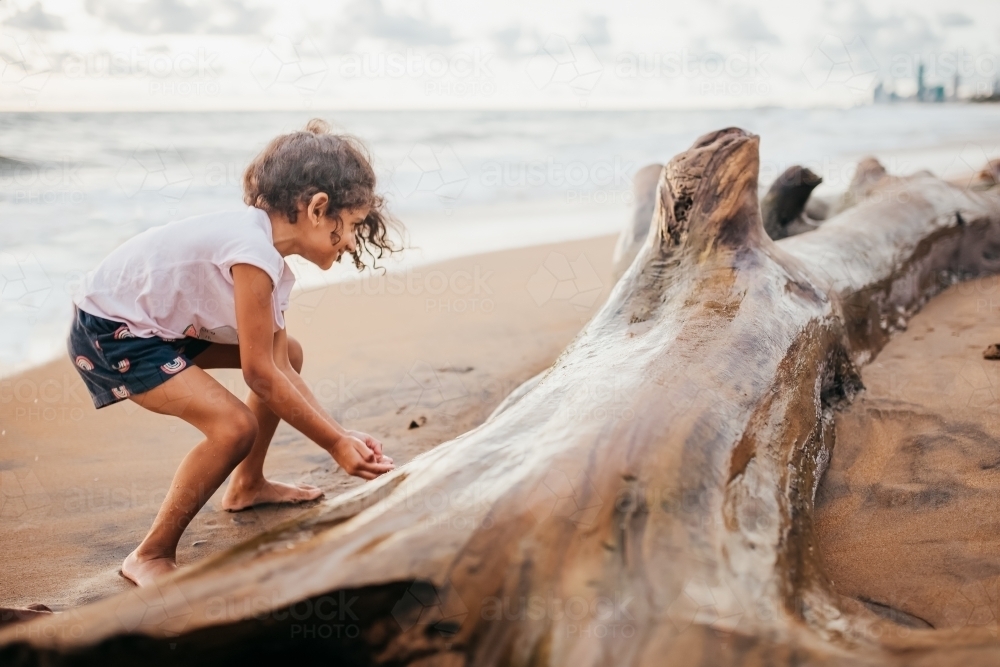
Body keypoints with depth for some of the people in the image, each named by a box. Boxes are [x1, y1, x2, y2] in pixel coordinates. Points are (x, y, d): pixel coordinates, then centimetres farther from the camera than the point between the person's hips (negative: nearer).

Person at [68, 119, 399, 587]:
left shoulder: (267, 250, 1)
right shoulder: (253, 253, -29)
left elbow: (279, 368, 0)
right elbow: (260, 375, -24)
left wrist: (343, 434, -5)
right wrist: (335, 444, -17)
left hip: (162, 319, 10)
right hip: (108, 333, -10)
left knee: (287, 354, 14)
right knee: (235, 426, -24)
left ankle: (247, 486, 30)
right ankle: (151, 557, -5)